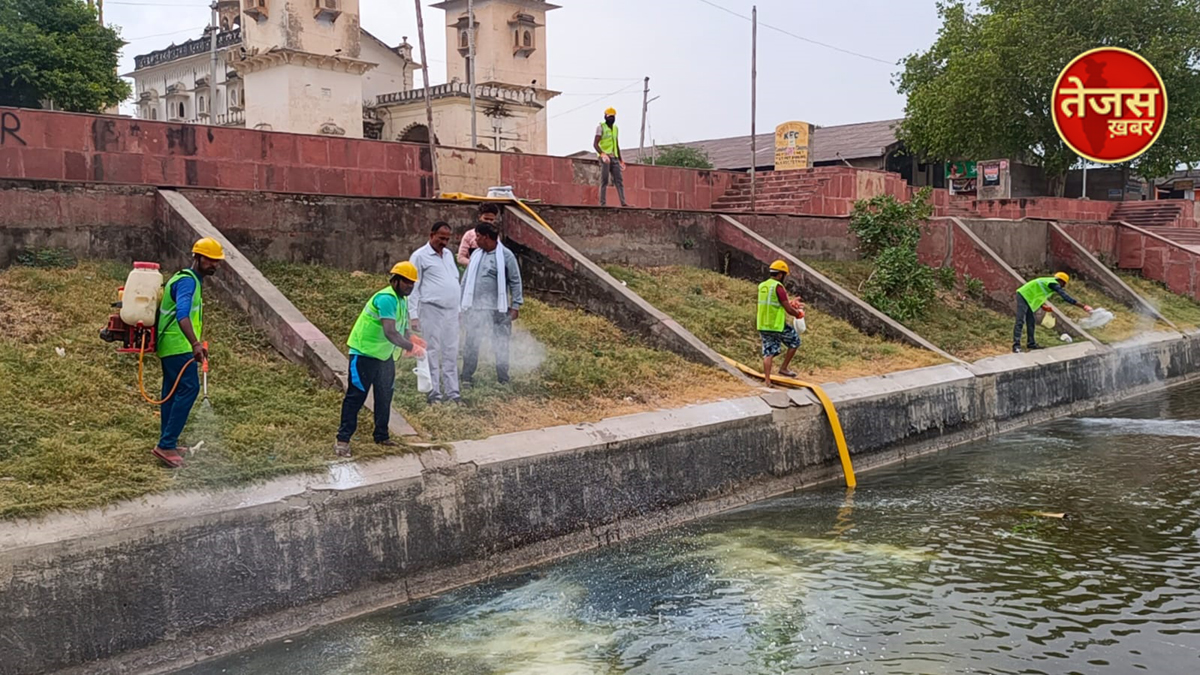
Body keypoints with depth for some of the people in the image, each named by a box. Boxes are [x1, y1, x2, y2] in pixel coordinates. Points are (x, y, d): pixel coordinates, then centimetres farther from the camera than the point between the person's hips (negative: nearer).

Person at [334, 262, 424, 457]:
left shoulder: (402, 300, 7)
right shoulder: (386, 299, -24)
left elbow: (402, 328, 13)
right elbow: (390, 333, -34)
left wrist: (411, 339, -7)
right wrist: (411, 348, -34)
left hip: (385, 355, 10)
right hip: (365, 353, -10)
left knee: (385, 396, 14)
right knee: (356, 396, -7)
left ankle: (381, 436, 26)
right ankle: (343, 440, -4)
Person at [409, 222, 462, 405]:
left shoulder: (448, 254, 16)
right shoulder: (420, 256, -4)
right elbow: (413, 287, -6)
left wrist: (459, 308, 17)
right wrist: (413, 315, -11)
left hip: (451, 311, 6)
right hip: (431, 311, -6)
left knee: (451, 353, 7)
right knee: (432, 353, -2)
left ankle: (452, 393, 11)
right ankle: (434, 394, 3)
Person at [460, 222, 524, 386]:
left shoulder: (506, 255, -8)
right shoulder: (476, 254, 8)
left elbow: (515, 282, -6)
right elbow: (466, 280, 13)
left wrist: (516, 305, -9)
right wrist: (463, 303, 10)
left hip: (498, 310, -4)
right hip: (475, 308, 4)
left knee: (500, 345, 6)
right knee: (471, 344, 2)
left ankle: (503, 380, 16)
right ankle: (466, 377, 9)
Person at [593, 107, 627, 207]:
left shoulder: (615, 128, 20)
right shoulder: (601, 127, -2)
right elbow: (595, 144, -11)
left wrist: (621, 160, 20)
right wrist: (602, 154, -27)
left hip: (614, 158, 6)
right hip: (605, 158, -6)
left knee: (619, 180, -5)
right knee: (604, 181, -8)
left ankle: (623, 203, -12)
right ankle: (602, 203, -8)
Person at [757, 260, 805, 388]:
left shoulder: (762, 286, 10)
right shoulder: (778, 287, -15)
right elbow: (788, 309, -14)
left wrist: (792, 304, 23)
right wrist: (798, 314, 6)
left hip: (763, 326, 7)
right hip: (777, 325, -7)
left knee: (768, 353, 9)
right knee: (795, 341, 15)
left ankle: (767, 382, 5)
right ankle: (783, 368, 16)